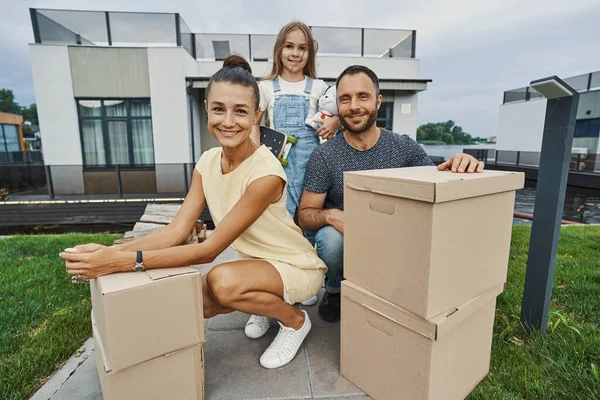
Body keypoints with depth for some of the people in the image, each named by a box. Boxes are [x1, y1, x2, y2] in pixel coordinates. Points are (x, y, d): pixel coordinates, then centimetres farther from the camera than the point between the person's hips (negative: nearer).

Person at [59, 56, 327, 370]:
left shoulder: (265, 172, -28)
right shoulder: (208, 161, -5)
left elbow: (210, 250, -28)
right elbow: (176, 230, -12)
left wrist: (124, 260, -33)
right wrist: (110, 251, -26)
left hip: (297, 266, -6)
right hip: (255, 262, 7)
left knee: (223, 281, -32)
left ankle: (295, 320, -1)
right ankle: (267, 303, 16)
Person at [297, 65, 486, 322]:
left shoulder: (405, 147, -6)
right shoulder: (323, 156, -11)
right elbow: (305, 215, -7)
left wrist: (460, 168, -24)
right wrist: (330, 216, -30)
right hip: (342, 241, -1)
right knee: (332, 237, -33)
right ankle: (334, 288, 3)